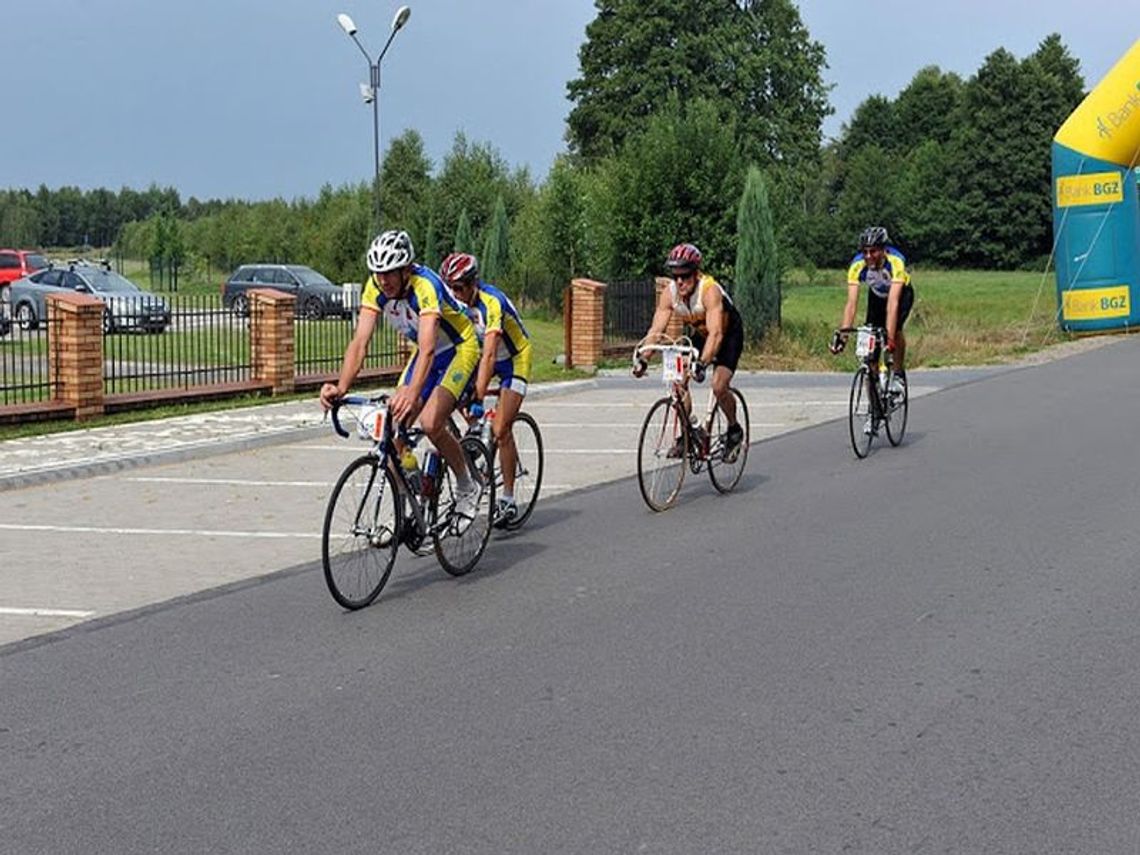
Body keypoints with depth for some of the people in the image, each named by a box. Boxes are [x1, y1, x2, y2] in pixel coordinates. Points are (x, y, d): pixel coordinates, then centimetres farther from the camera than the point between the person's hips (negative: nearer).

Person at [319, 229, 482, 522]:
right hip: (424, 352, 7)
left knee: (430, 423, -23)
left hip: (459, 349, -6)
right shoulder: (375, 287, -17)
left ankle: (467, 486, 1)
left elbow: (427, 348, -47)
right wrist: (341, 388, -41)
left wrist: (412, 393, -64)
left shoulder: (426, 286, -35)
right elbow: (360, 342, -25)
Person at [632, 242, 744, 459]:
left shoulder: (710, 291, -36)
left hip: (728, 335, -5)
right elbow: (656, 329, -22)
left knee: (719, 386, -21)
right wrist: (642, 359, -37)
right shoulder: (669, 293, -21)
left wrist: (702, 364, -58)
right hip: (697, 334, 5)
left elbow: (715, 333, -45)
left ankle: (734, 430, 5)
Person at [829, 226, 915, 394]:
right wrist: (842, 334, -46)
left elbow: (893, 302, -46)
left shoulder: (895, 262, -39)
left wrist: (889, 337, -54)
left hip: (902, 293, -3)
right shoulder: (857, 265, -31)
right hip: (876, 295, 3)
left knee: (895, 329, -30)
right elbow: (851, 303, -35)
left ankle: (898, 374, -9)